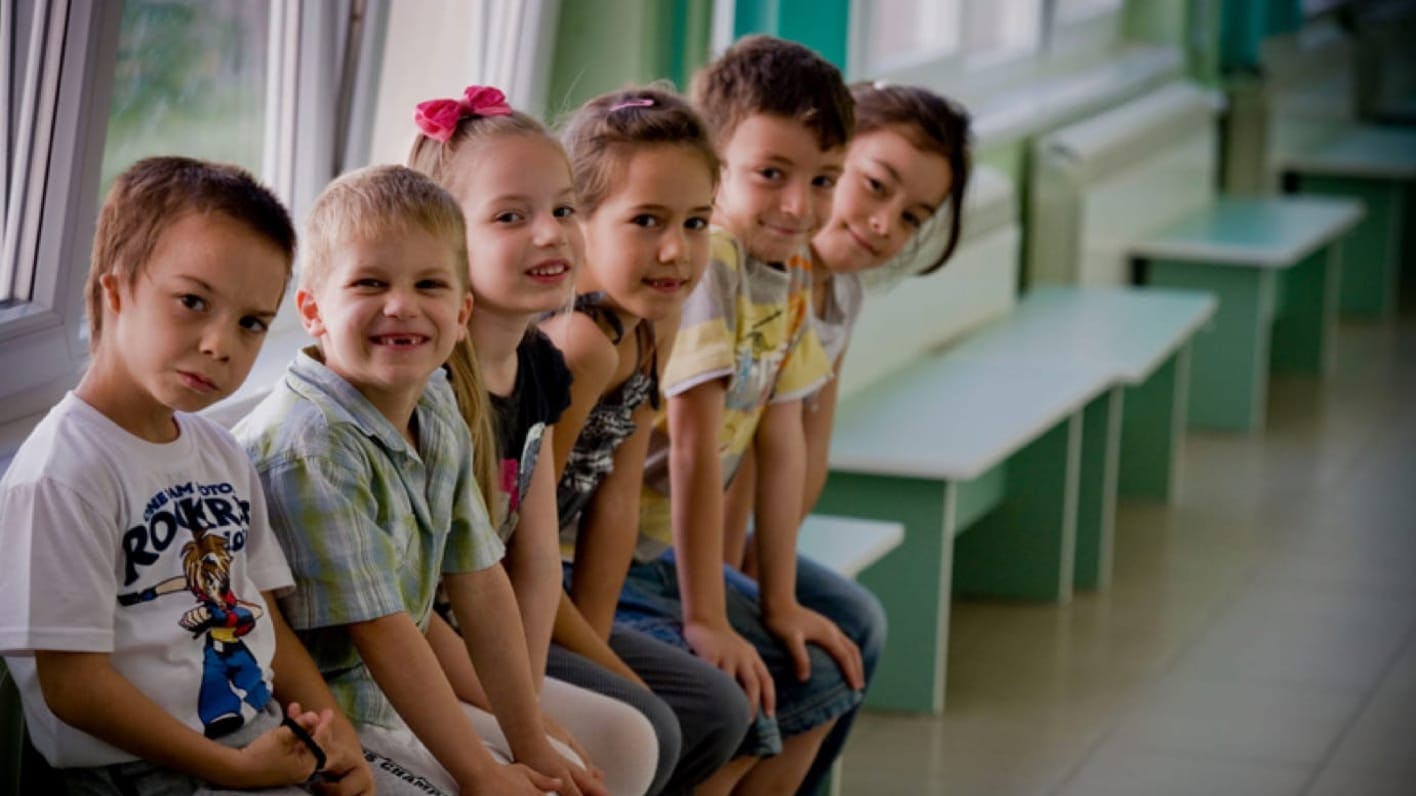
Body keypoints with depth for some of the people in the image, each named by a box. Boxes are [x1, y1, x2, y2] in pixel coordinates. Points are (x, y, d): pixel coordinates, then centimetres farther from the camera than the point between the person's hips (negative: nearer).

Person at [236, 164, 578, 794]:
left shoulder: (437, 415, 3)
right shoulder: (310, 449, -24)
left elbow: (480, 584, 6)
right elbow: (380, 629, -22)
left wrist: (530, 744, 5)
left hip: (399, 696, 9)